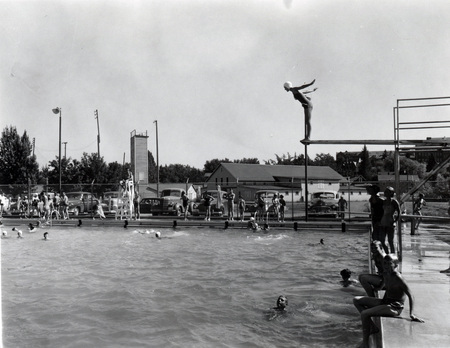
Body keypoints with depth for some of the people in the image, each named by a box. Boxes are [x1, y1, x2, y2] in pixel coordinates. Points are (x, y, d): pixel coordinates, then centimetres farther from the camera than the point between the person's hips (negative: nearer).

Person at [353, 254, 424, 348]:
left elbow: (410, 296, -17)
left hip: (394, 307, -9)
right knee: (356, 300, 6)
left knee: (364, 313, -25)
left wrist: (411, 314, -20)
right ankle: (373, 327, 5)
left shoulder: (398, 278, -19)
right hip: (386, 302, 9)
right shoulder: (386, 274, 5)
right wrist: (382, 301, 15)